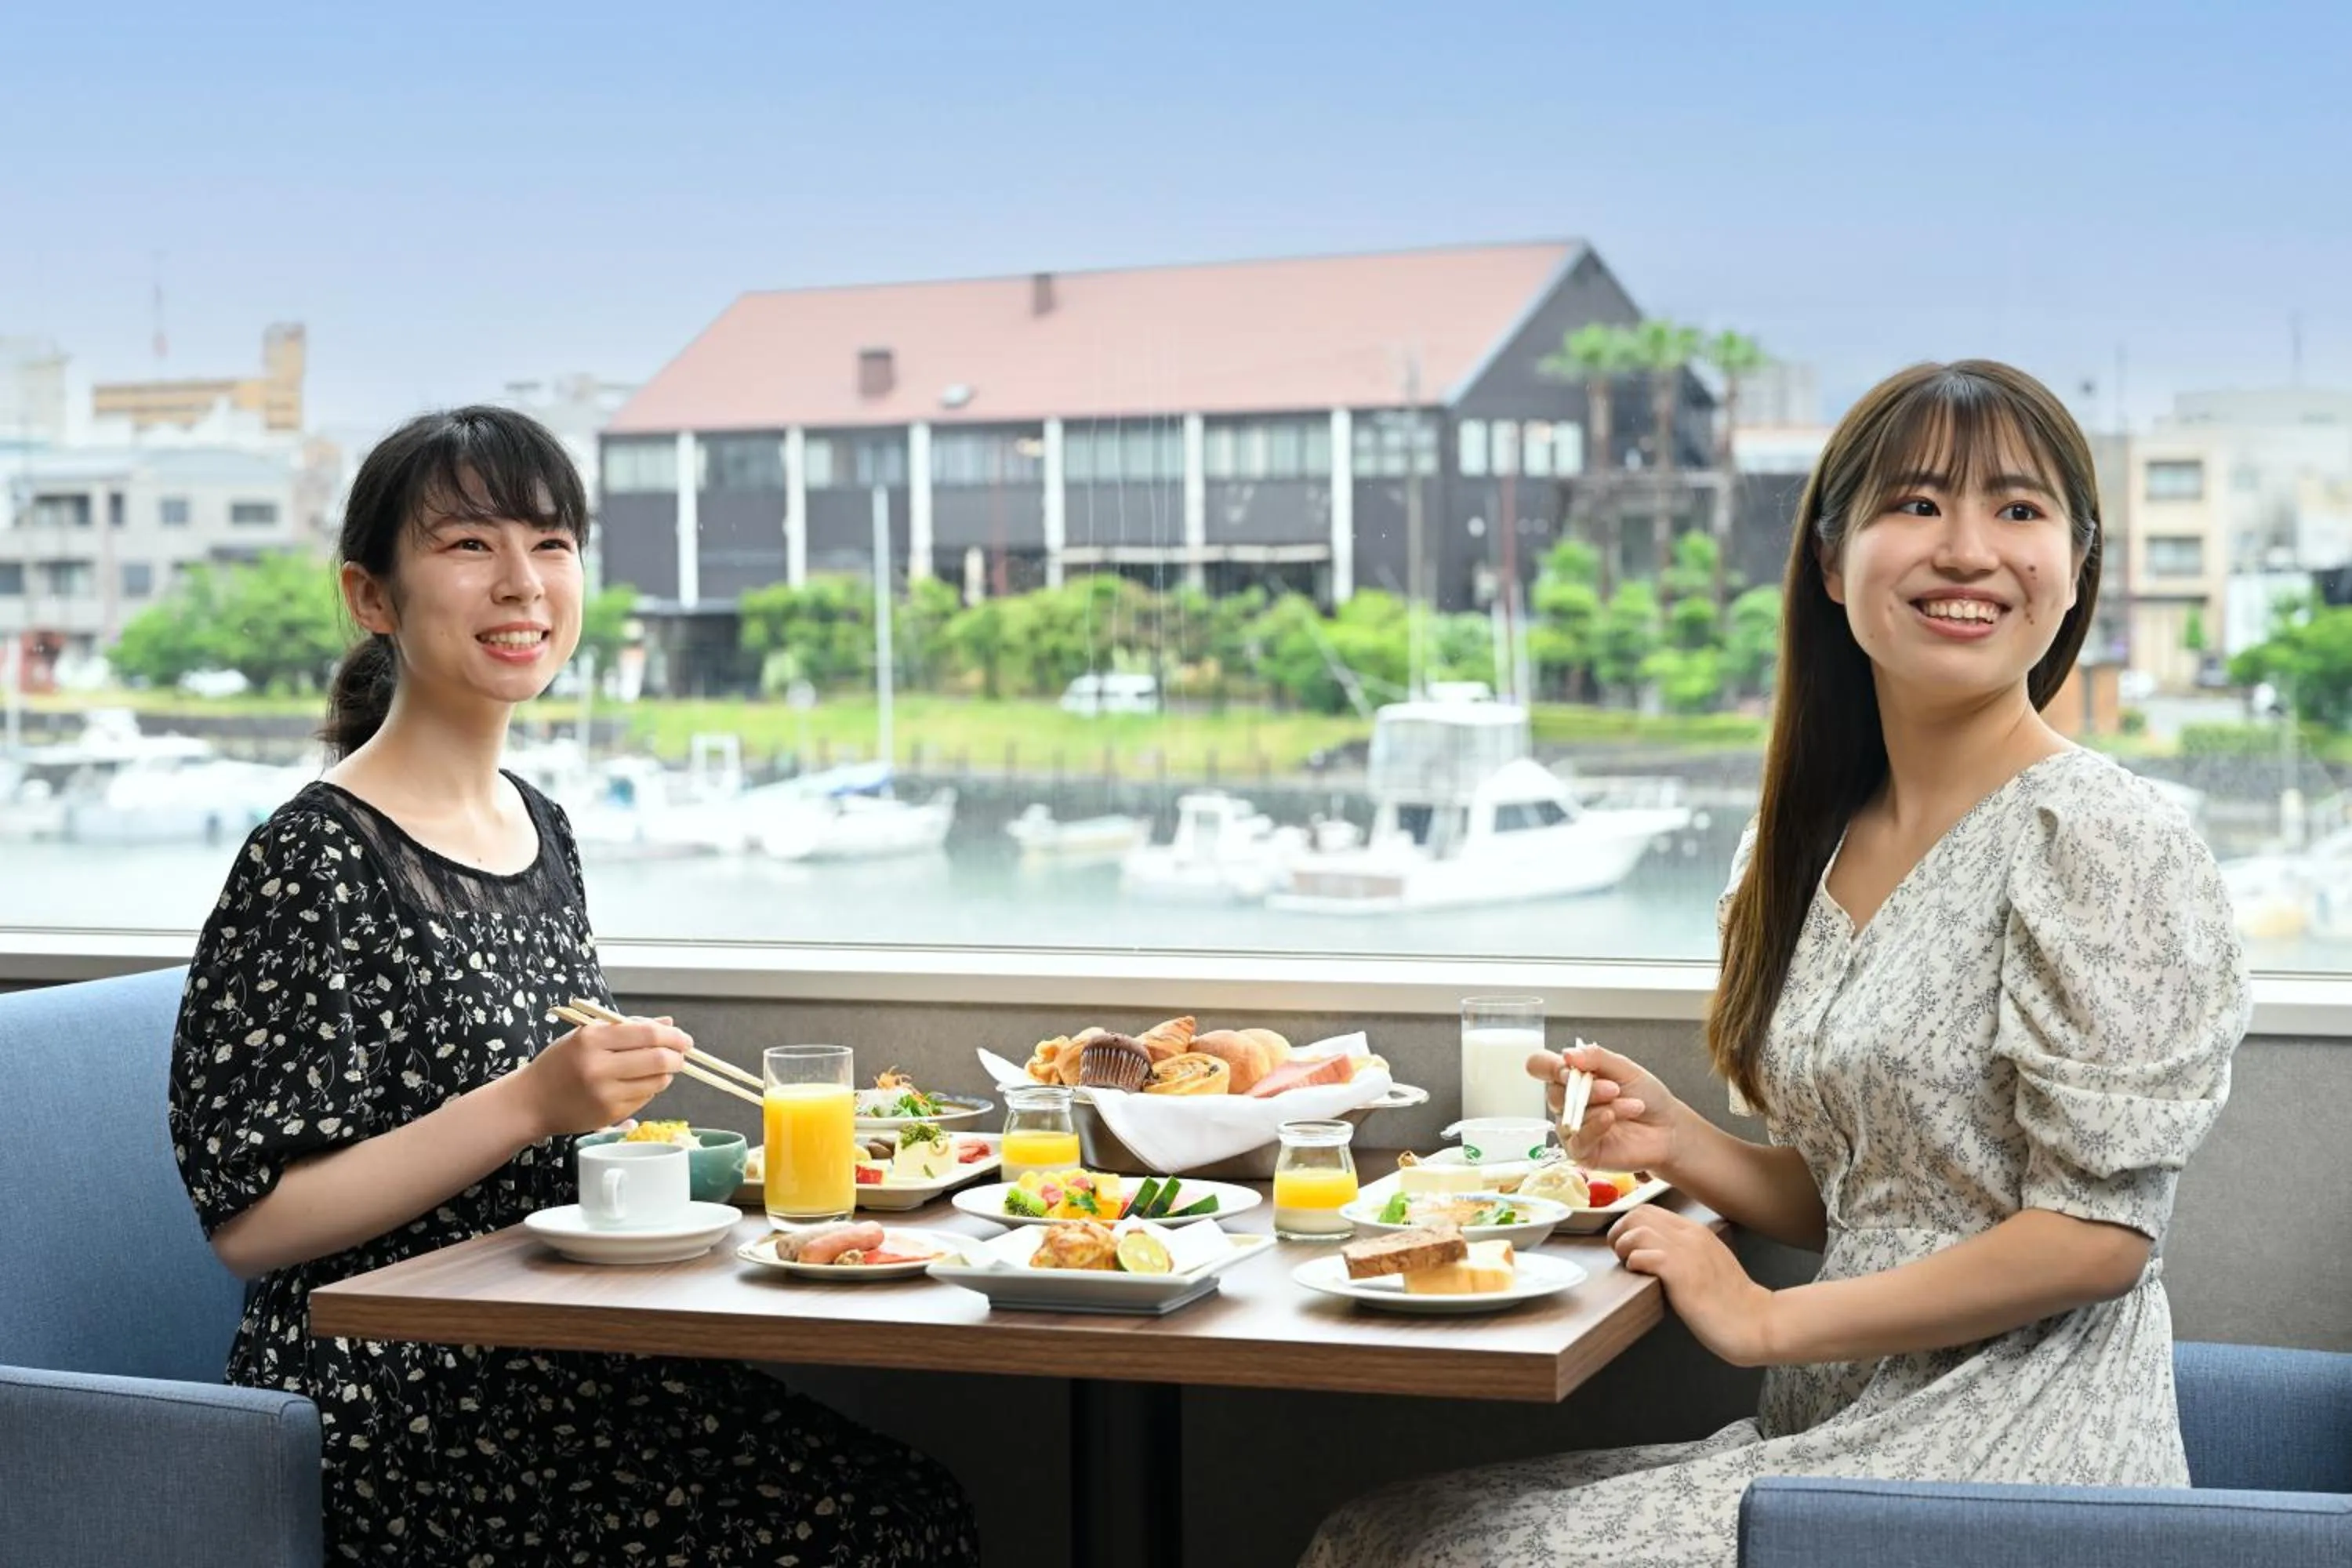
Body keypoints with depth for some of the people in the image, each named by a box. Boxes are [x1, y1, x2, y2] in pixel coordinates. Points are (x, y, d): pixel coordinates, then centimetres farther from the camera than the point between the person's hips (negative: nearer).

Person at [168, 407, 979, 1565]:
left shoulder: (540, 829, 13)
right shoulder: (313, 859, -12)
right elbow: (249, 1222, -15)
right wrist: (530, 1105, -21)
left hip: (554, 1369, 8)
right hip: (391, 1409, -8)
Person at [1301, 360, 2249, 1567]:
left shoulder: (2098, 839, -13)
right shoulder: (1822, 844, 11)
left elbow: (2097, 1232, -16)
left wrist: (1767, 1321, -11)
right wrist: (1681, 1146, -1)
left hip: (2010, 1446, -7)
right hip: (1851, 1427, 7)